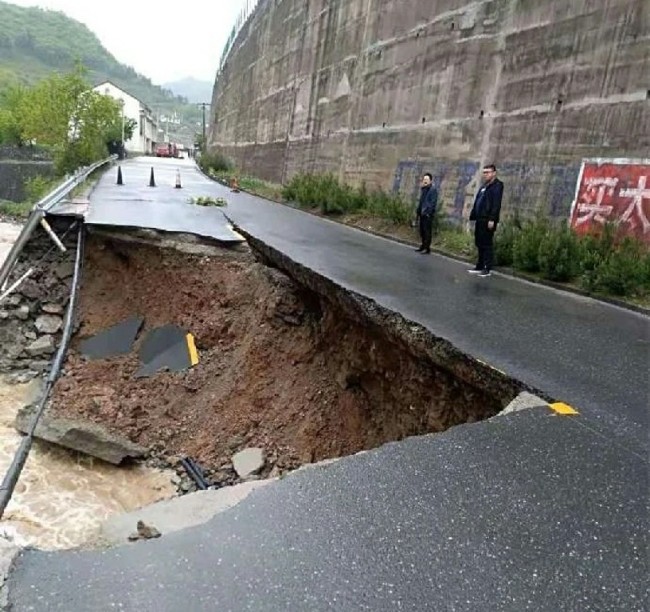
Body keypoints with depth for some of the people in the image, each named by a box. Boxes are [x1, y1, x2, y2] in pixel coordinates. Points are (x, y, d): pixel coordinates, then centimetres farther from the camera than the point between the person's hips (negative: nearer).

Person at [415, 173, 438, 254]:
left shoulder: (433, 190, -8)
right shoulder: (423, 189, 16)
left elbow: (433, 202, -14)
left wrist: (429, 212, -20)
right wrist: (418, 211, 13)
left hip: (428, 214, -8)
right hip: (422, 214, 8)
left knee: (427, 231, -5)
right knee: (422, 231, 12)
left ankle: (427, 248, -1)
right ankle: (423, 246, 21)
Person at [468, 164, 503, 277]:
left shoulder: (497, 185, -7)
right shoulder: (484, 185, 20)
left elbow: (496, 204, -16)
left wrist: (492, 219, -23)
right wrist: (474, 217, 13)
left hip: (488, 220, -9)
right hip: (480, 220, 9)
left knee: (487, 244, -5)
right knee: (479, 243, 12)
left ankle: (487, 269, 1)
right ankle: (480, 266, 20)